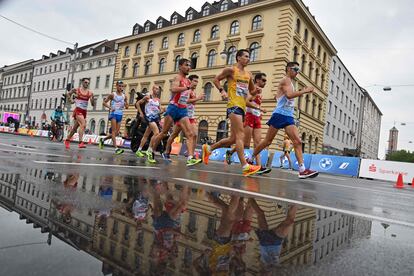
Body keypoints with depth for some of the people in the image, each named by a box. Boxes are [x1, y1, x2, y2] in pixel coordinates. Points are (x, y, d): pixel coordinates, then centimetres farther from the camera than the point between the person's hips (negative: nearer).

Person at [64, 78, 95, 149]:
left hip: (84, 112, 4)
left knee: (75, 127, 16)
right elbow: (68, 94, 19)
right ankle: (80, 142, -29)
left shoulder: (90, 93, 3)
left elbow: (93, 104, 0)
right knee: (83, 125, -26)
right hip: (78, 110, -4)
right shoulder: (76, 90, -1)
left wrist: (92, 98, -17)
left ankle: (67, 140, 35)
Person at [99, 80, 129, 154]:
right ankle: (116, 148, -19)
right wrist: (110, 107, -15)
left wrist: (125, 105, -7)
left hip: (120, 115, 5)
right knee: (114, 131, -12)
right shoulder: (112, 95, -1)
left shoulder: (124, 96, 10)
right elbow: (104, 102, 1)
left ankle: (103, 139, 27)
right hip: (114, 113, -5)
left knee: (117, 133, 5)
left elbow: (127, 107, 16)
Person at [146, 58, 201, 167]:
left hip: (183, 110, 7)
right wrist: (187, 88, -28)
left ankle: (190, 158, -16)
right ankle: (150, 151, 24)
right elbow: (173, 89, -29)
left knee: (191, 134, -9)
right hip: (174, 108, -7)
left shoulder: (188, 81, 16)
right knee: (163, 133, 4)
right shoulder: (178, 78, -7)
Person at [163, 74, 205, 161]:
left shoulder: (194, 92, 16)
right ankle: (166, 153, 20)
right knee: (174, 135, 6)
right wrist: (197, 98, -27)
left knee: (195, 135, -11)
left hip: (191, 117, 7)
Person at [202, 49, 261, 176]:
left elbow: (252, 92, 27)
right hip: (234, 105, -8)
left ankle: (208, 148, 26)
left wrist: (256, 90, 5)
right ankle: (245, 167, -22)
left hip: (242, 107, 8)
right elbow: (216, 79, 7)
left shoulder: (248, 74, 20)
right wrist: (222, 90, -9)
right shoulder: (231, 70, 2)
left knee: (233, 139, 9)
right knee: (240, 134, -18)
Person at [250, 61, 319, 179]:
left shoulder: (290, 82, 24)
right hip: (280, 115, -8)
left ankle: (302, 170, -12)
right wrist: (305, 91, -17)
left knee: (297, 141, -7)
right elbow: (289, 95, -22)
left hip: (289, 117, 8)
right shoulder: (286, 80, -5)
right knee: (267, 141, 0)